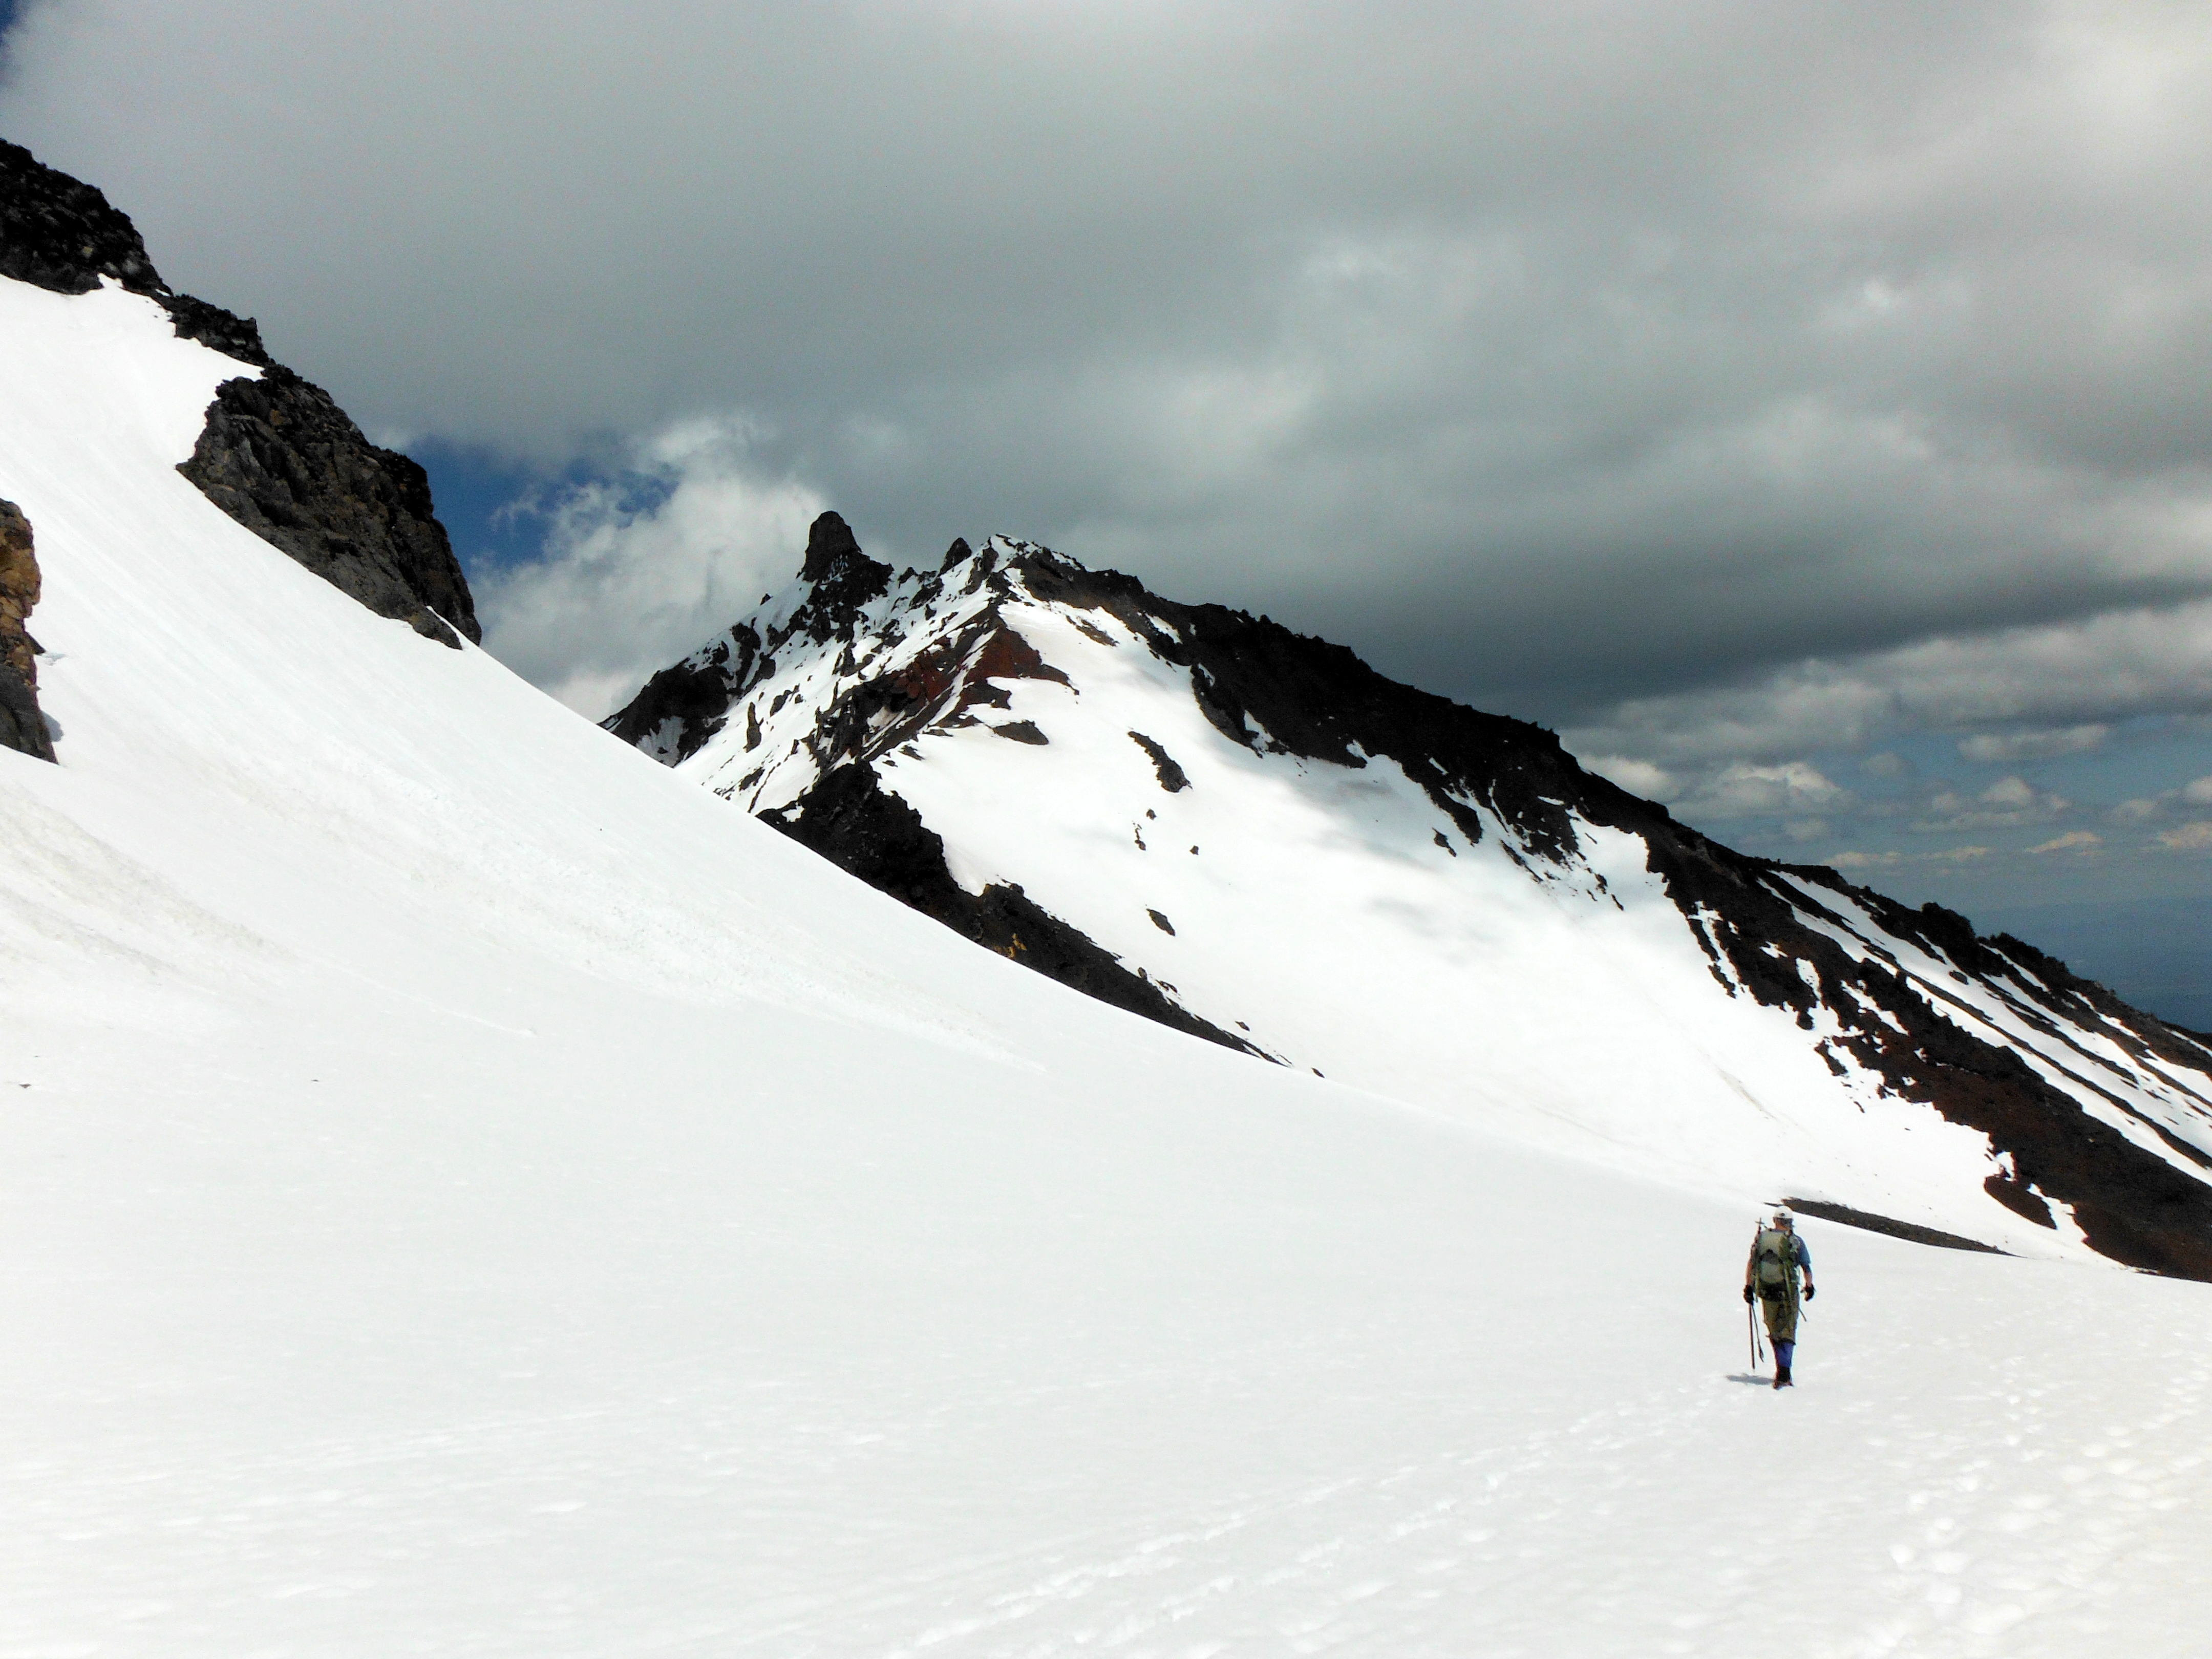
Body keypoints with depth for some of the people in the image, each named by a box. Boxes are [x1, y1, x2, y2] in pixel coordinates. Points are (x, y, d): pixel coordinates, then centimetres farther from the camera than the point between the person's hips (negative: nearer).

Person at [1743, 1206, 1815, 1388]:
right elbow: (1807, 1268, 0)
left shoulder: (1761, 1237, 3)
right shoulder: (1795, 1241, -5)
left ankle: (1783, 1369, 26)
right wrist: (1809, 1287, 16)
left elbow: (1751, 1263, 2)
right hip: (1788, 1292, -3)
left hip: (1765, 1291, 3)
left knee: (1774, 1332, 17)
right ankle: (1783, 1375, -11)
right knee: (1787, 1333, 2)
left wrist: (1748, 1287, 8)